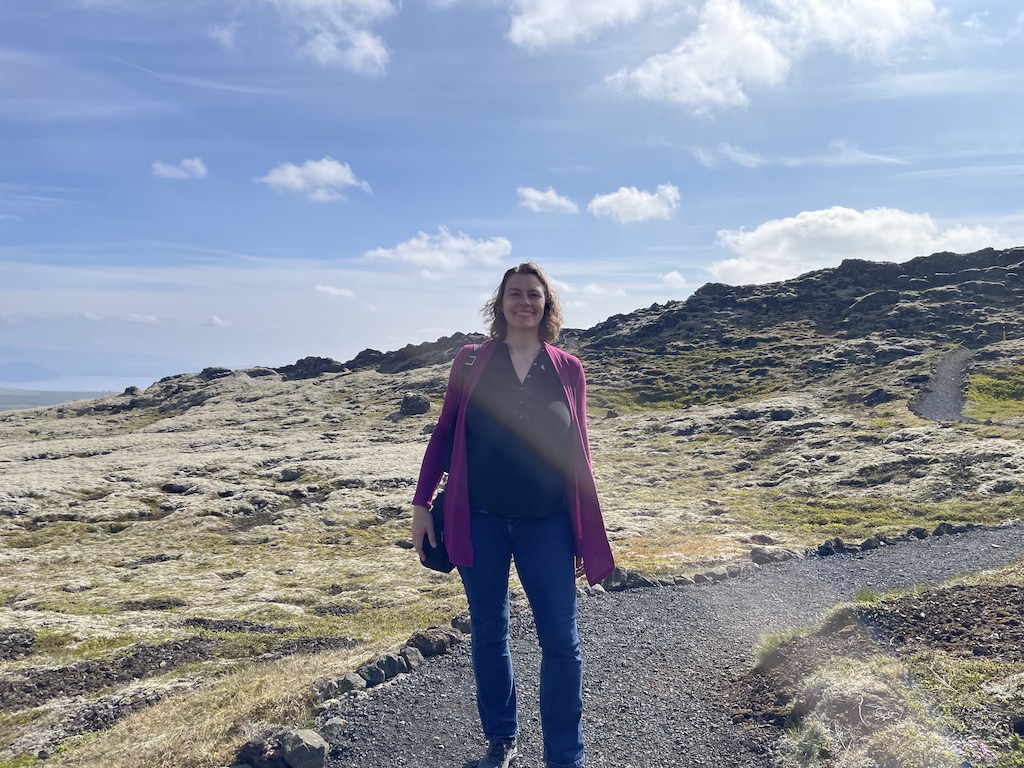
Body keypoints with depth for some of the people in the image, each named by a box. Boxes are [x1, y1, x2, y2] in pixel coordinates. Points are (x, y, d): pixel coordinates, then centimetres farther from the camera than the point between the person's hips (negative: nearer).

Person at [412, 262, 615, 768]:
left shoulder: (568, 370, 4)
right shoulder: (470, 361, 2)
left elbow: (577, 453, 7)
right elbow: (444, 434, 6)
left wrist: (586, 534, 7)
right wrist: (421, 504, 3)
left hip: (546, 523, 0)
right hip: (480, 520, 0)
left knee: (560, 640, 2)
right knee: (488, 632, 13)